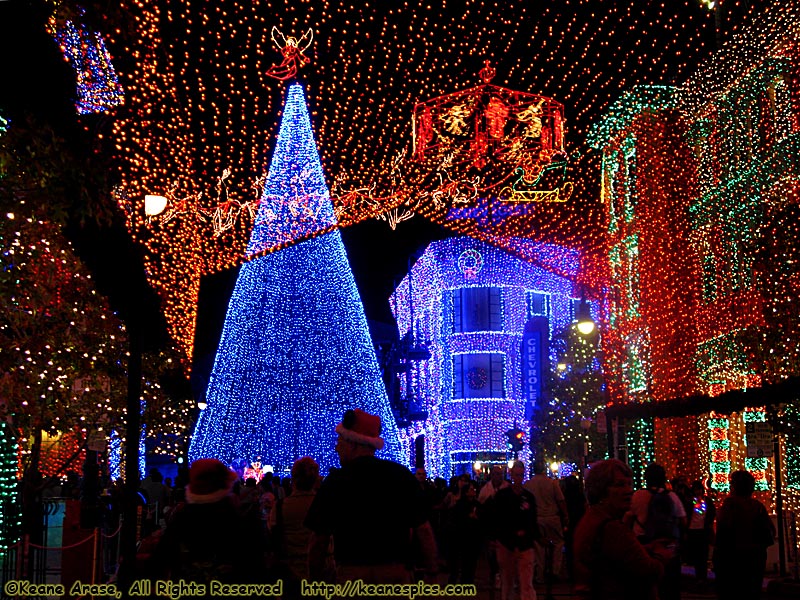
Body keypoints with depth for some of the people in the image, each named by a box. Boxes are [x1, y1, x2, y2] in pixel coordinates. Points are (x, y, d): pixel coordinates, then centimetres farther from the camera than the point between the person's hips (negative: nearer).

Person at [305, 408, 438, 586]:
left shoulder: (334, 481, -5)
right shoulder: (402, 474, -1)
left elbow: (319, 540, -3)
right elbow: (423, 530, -2)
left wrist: (314, 580, 7)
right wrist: (432, 572, 5)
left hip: (351, 573, -1)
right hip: (397, 573, 1)